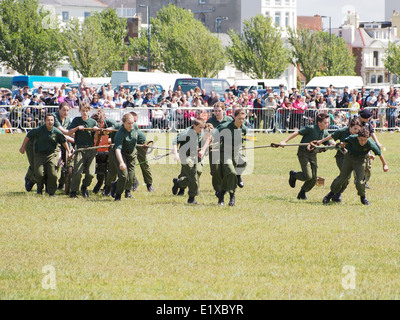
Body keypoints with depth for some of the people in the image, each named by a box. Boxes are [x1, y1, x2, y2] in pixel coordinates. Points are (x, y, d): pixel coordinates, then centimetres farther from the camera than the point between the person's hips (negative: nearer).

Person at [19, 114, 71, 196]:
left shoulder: (57, 132, -5)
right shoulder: (39, 130, -10)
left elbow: (64, 141, 10)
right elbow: (28, 136, 2)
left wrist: (68, 152, 14)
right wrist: (23, 147, 5)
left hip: (52, 154, 1)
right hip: (39, 154, -1)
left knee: (53, 174, -11)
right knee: (39, 174, -9)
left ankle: (52, 192, 6)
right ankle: (39, 188, 22)